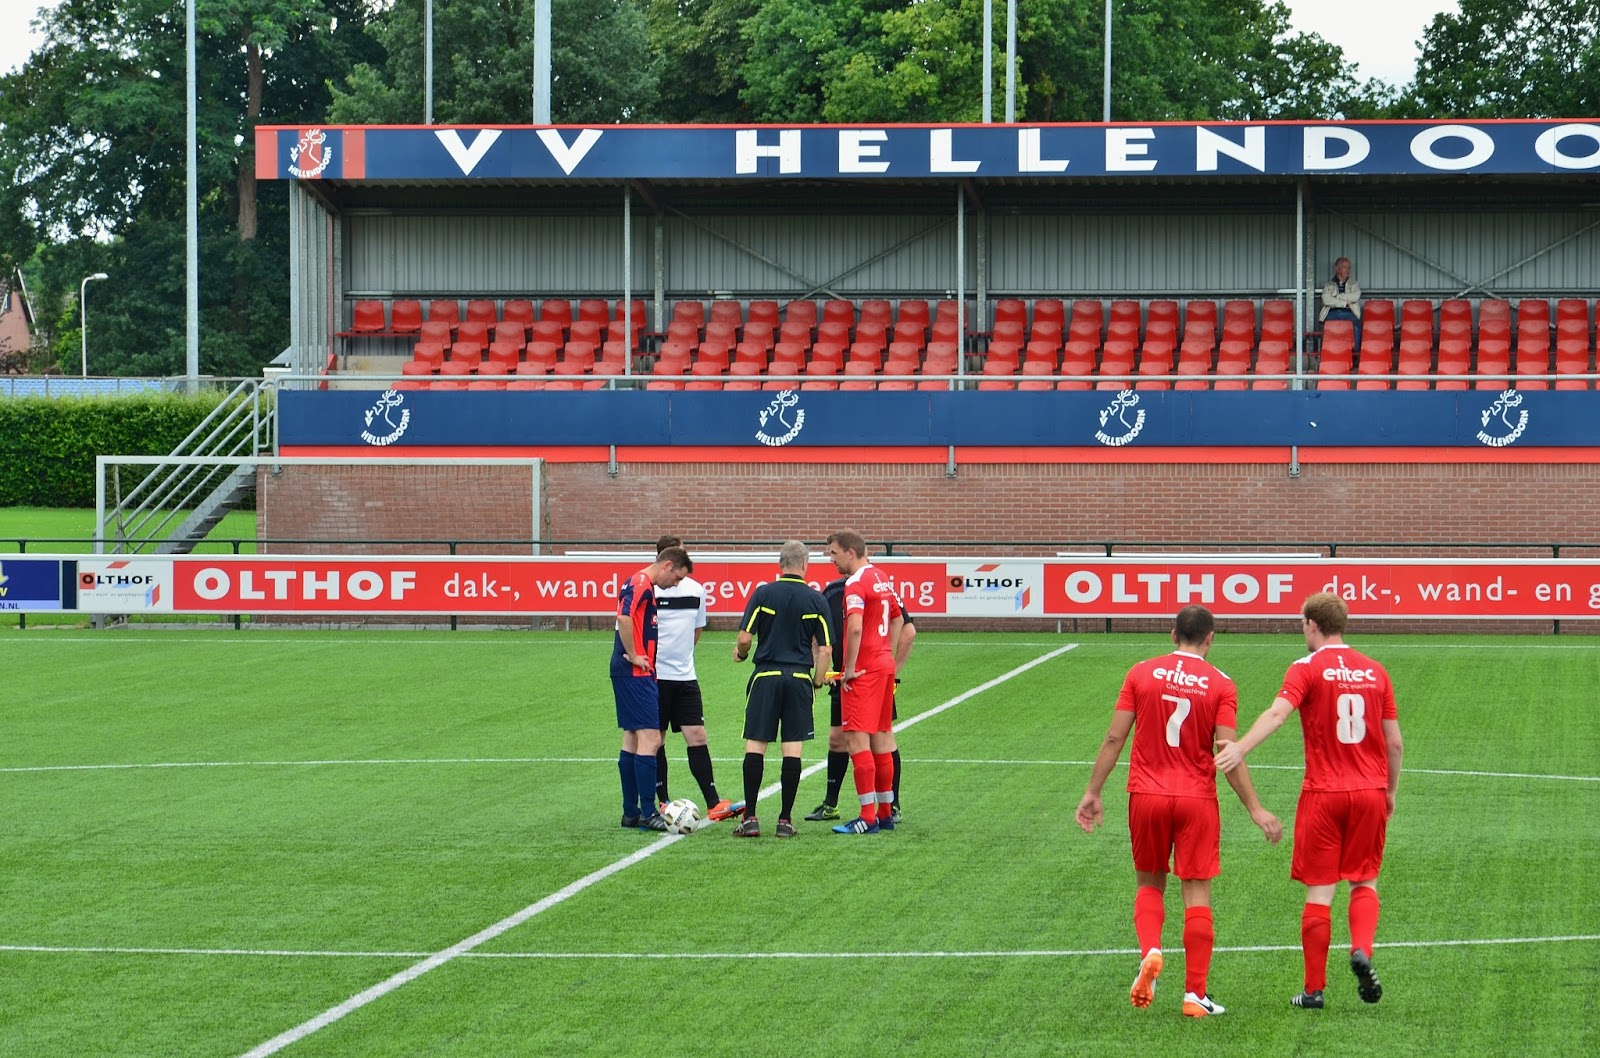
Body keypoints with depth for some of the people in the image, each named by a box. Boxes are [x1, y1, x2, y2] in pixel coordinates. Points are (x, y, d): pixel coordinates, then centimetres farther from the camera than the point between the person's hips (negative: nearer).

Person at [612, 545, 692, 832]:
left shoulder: (642, 585, 17)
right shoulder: (641, 585, -14)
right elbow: (624, 618, -28)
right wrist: (634, 656, -20)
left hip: (636, 672, 11)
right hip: (636, 672, -11)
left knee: (632, 739, 13)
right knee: (650, 739, -11)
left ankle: (631, 812, 17)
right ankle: (647, 814, -12)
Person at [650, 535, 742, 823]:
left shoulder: (696, 590, 6)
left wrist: (682, 654, 13)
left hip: (685, 676, 4)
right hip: (655, 677, -4)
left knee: (697, 736, -1)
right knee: (655, 739, 3)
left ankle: (713, 804, -4)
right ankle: (663, 803, 11)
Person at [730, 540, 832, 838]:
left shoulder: (763, 593, -2)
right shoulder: (815, 599, 1)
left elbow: (744, 638, -6)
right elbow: (825, 648, 0)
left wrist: (740, 654, 16)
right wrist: (816, 682, 12)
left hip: (766, 675, -1)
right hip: (799, 678, 1)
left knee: (755, 745, 1)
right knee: (792, 749, 3)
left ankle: (750, 818, -4)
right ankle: (785, 820, 3)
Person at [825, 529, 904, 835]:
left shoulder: (855, 583, -15)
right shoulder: (882, 578, 14)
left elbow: (855, 627, -28)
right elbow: (898, 619, 25)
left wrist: (850, 668, -19)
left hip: (863, 672, -9)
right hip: (884, 665, 9)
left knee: (857, 740, -9)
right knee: (880, 739, 14)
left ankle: (868, 817, -12)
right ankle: (885, 813, 19)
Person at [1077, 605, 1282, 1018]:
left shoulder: (1141, 674, 0)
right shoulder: (1220, 685, -4)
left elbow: (1114, 739, -1)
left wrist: (1093, 793, 7)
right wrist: (1256, 810, -4)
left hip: (1146, 797, 1)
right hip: (1197, 799, -1)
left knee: (1149, 884, 18)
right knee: (1197, 895, 4)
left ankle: (1150, 952, -9)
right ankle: (1195, 993, 3)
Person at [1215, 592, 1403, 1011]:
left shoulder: (1307, 669, -5)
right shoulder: (1374, 671, 7)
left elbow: (1278, 712, -24)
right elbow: (1395, 743, 9)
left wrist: (1240, 747, -37)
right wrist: (1390, 792, 22)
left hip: (1323, 793, -3)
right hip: (1370, 791, 3)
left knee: (1319, 892, 2)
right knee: (1364, 882, 15)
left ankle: (1314, 988, 6)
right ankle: (1362, 950, -11)